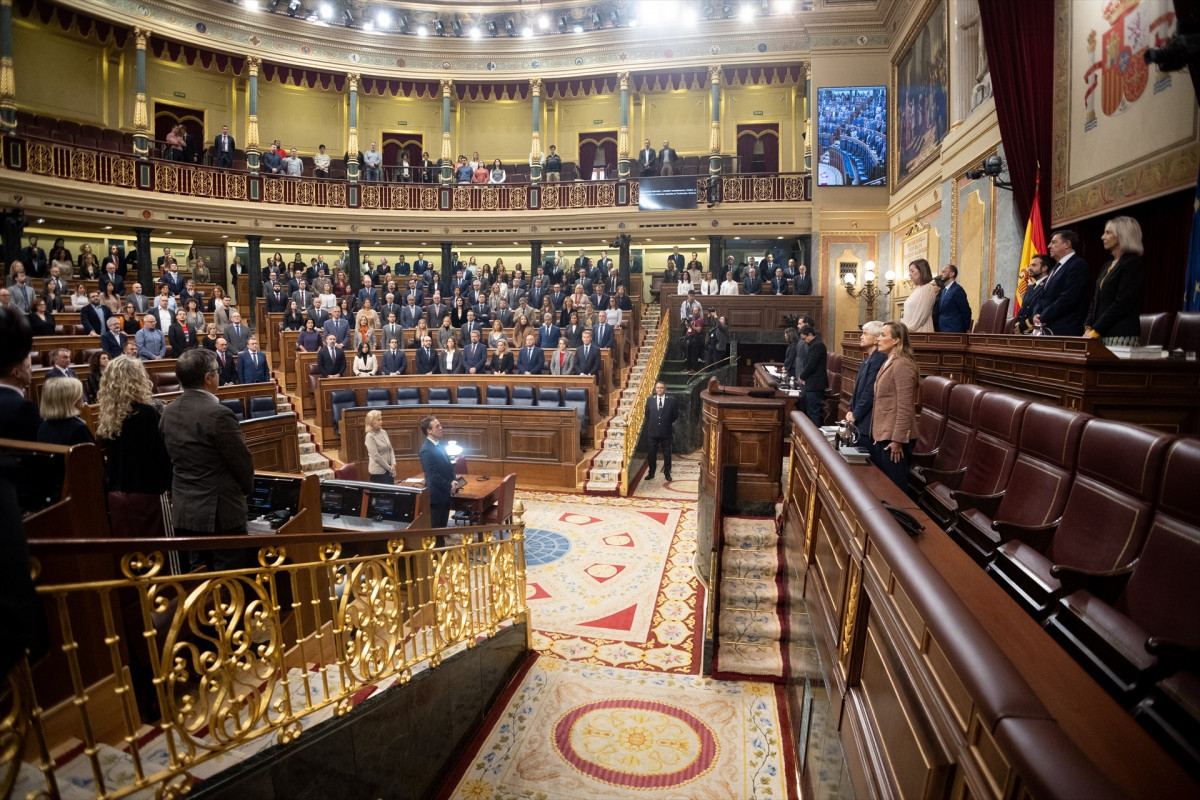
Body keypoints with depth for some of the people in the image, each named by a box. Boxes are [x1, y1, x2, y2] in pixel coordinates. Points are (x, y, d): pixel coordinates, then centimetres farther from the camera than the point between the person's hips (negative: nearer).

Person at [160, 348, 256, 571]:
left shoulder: (169, 413, 3)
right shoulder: (218, 414, -20)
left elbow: (168, 460, 11)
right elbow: (242, 461, -13)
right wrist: (247, 487, 7)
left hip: (183, 510, 8)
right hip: (220, 512, -8)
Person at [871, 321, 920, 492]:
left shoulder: (901, 365, -15)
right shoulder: (889, 363, 15)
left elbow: (905, 407, -20)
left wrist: (898, 440, -20)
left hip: (893, 438, -9)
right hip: (882, 435, 9)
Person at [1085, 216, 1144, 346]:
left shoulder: (1132, 263, -5)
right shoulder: (1106, 267, 19)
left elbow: (1122, 304, -13)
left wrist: (1095, 331, -15)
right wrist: (1088, 328, 3)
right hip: (1101, 335, 7)